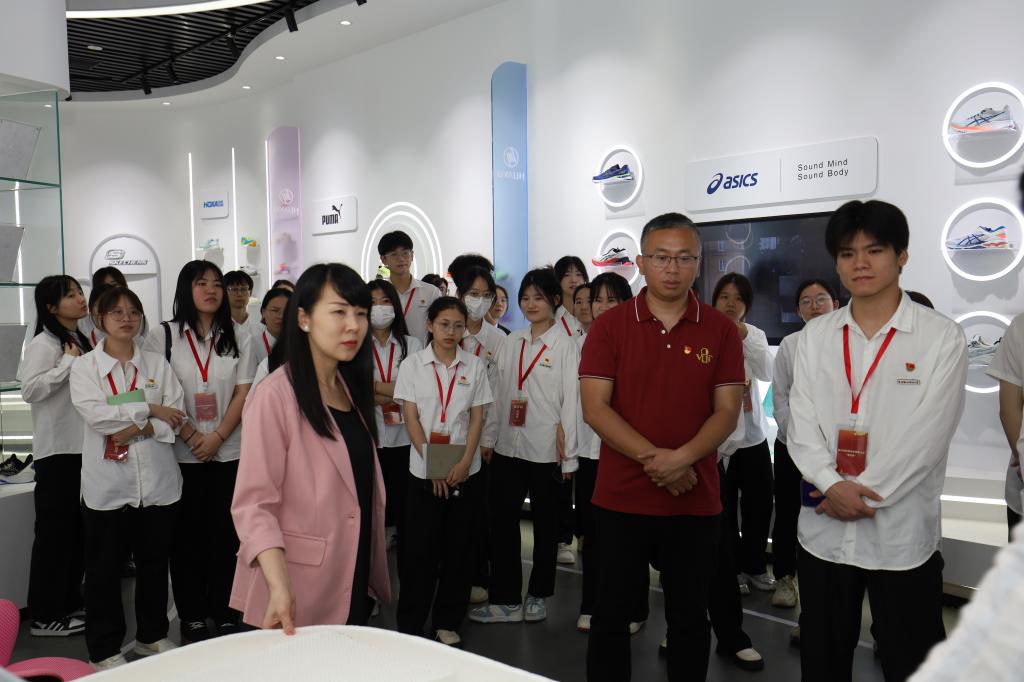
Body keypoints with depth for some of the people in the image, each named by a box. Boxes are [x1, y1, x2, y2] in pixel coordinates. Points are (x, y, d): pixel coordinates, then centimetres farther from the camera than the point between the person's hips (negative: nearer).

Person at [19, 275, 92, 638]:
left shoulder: (83, 342, 14)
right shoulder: (43, 344, -11)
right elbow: (29, 390, -22)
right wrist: (68, 363, -18)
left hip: (84, 448, 8)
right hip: (57, 450, -8)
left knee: (79, 530, 15)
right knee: (54, 531, 0)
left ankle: (69, 604, 27)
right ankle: (44, 615, 12)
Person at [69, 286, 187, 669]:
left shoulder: (157, 364, 8)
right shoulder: (84, 366, 2)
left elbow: (176, 417, 0)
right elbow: (94, 413, -14)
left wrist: (140, 429, -16)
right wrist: (150, 409, -11)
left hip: (157, 480, 2)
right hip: (107, 483, -2)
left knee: (154, 563, 14)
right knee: (104, 569, 7)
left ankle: (152, 635, 31)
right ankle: (105, 649, 21)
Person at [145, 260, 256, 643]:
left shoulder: (238, 338, 7)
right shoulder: (163, 336, 1)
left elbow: (244, 393, 1)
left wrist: (217, 436, -10)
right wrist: (190, 435, -11)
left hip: (229, 451, 2)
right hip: (182, 453, -1)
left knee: (225, 533, 6)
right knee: (188, 534, 6)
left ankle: (224, 612, 17)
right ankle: (191, 616, 18)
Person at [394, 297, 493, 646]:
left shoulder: (475, 365, 4)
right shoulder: (414, 365, 0)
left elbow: (477, 418, 2)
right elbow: (411, 418, -3)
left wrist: (464, 463, -10)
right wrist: (432, 463, -11)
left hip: (465, 471, 2)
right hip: (425, 470, -1)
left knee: (457, 548, 7)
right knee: (420, 548, 2)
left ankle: (447, 622, 21)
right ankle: (410, 624, 16)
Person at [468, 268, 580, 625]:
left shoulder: (565, 345, -6)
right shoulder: (512, 342, 10)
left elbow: (571, 401, -8)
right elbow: (498, 393, 12)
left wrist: (568, 456, -9)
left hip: (545, 451, -5)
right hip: (507, 446, 5)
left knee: (545, 524, 11)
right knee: (502, 522, 6)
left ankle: (538, 595, 27)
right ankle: (505, 599, 17)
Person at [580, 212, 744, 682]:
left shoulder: (721, 330, 2)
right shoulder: (609, 326, -2)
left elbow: (727, 411, -2)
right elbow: (595, 407, -8)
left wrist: (681, 458, -18)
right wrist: (653, 459, -17)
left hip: (696, 500, 1)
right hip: (620, 497, -1)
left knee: (690, 617, 15)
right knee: (611, 613, 11)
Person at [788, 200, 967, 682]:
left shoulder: (942, 337, -5)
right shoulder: (814, 336, 5)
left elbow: (925, 436, -12)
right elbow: (800, 423, -1)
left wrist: (863, 496, -14)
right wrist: (831, 485, -16)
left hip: (902, 534, -3)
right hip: (823, 530, 3)